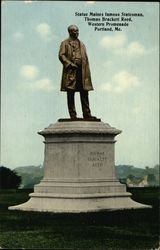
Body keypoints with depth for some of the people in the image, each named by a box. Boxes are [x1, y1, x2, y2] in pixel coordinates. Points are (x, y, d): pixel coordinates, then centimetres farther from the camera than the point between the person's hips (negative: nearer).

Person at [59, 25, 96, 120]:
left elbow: (85, 58, 19)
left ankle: (87, 114, 2)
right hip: (71, 72, -4)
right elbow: (61, 55, -4)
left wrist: (87, 72, 9)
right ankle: (73, 115, 0)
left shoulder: (81, 44, 23)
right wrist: (70, 64, -16)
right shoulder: (65, 43, 8)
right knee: (70, 93, -3)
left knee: (84, 93, 1)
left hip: (82, 71, 5)